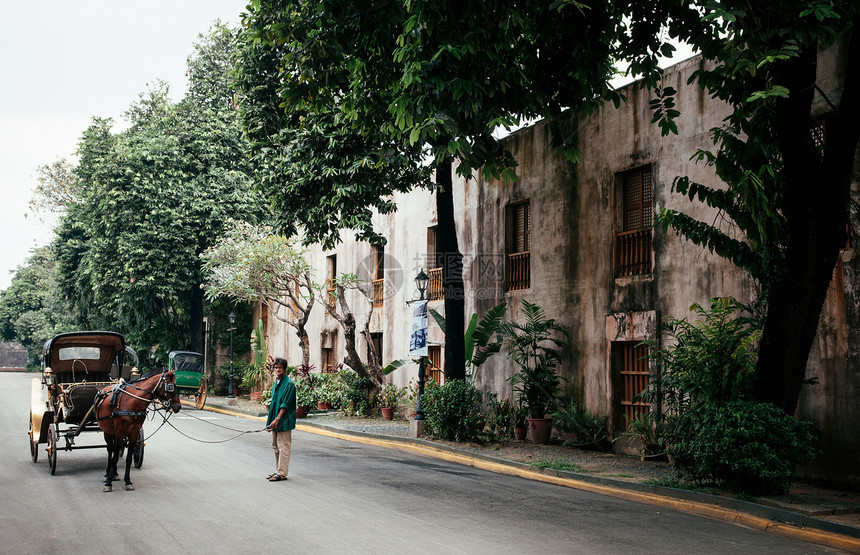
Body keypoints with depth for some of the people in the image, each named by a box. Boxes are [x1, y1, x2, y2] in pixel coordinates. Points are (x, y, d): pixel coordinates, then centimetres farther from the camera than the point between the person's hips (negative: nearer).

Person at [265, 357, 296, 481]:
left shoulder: (289, 384, -13)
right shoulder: (276, 383, 14)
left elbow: (285, 405, -18)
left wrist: (277, 419, -22)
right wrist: (270, 420, 17)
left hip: (284, 421, -9)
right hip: (275, 421, 9)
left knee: (283, 447, -6)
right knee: (276, 446, 14)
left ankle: (282, 473, -3)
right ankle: (278, 471, 22)